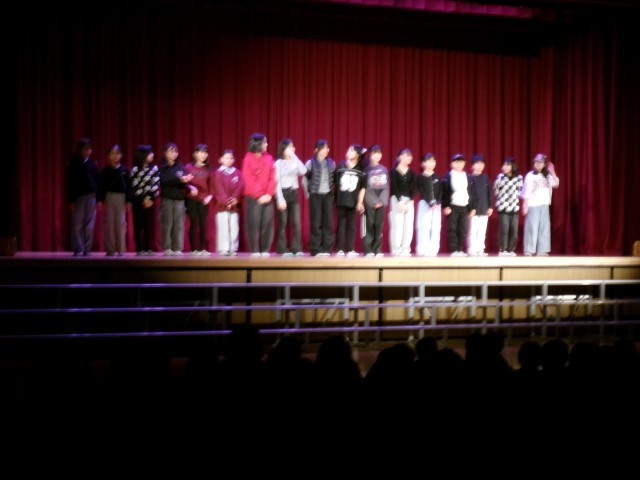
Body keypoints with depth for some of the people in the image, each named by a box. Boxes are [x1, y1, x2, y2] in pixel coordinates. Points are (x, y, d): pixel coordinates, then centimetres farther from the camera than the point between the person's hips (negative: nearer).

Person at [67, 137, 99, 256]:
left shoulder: (93, 164, 7)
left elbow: (98, 181, 8)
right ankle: (78, 249, 2)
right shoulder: (73, 164, 1)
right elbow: (70, 183, -1)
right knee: (77, 224, -3)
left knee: (89, 225, 1)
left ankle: (87, 249, 6)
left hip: (92, 196, 2)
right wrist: (71, 200, -6)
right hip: (78, 196, -2)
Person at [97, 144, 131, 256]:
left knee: (121, 223, 0)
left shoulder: (125, 170, 2)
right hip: (109, 197, 0)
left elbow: (129, 186, 1)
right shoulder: (105, 170, 2)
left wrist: (129, 200, -4)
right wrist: (100, 200, -7)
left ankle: (121, 249, 4)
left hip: (122, 198, 0)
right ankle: (110, 249, 5)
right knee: (109, 223, 1)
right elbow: (101, 185, 1)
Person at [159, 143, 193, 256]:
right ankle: (167, 249, 2)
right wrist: (179, 179, -24)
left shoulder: (181, 167, 13)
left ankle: (177, 249, 1)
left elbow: (185, 181, 1)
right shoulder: (162, 168, 4)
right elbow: (165, 181, -12)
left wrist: (186, 180, -24)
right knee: (167, 224, -2)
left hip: (180, 198, 2)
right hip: (167, 199, -2)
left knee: (179, 224, -1)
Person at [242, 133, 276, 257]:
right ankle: (254, 250, 2)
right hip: (253, 198, -3)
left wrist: (269, 194, -7)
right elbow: (248, 180, -7)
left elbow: (272, 177, 5)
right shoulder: (248, 159, -2)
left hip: (267, 197, 3)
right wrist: (259, 196, -12)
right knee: (253, 224, -4)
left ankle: (265, 250, 7)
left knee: (267, 223, 1)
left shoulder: (269, 158, 9)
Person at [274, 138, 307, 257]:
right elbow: (277, 182, -7)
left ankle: (297, 249, 2)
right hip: (283, 193, -4)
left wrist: (295, 157, -8)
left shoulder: (295, 162, 11)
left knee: (296, 223, -1)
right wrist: (280, 199, -14)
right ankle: (283, 250, 3)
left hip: (294, 194, 4)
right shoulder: (278, 163, -3)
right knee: (283, 223, -1)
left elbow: (303, 171, -9)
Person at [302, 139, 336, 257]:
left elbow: (334, 179, 11)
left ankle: (326, 249, 6)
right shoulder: (311, 163, -4)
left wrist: (333, 191, 3)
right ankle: (316, 249, 1)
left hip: (328, 195, 3)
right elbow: (304, 179, 0)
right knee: (316, 223, -2)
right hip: (315, 195, -3)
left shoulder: (331, 163, 6)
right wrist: (307, 193, -2)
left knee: (328, 222, 1)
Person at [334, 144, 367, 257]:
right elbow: (334, 183, 5)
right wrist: (333, 198, 1)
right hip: (341, 200, 1)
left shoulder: (361, 170, 0)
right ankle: (340, 249, 7)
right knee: (341, 225, 4)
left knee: (352, 226, 2)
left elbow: (363, 188, 1)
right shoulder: (341, 166, 3)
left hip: (353, 202, -1)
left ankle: (350, 249, 7)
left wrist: (360, 202, -5)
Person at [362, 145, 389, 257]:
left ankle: (377, 250, 6)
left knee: (379, 225, 2)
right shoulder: (367, 169, 1)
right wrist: (375, 202, -13)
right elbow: (365, 188, -5)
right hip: (370, 202, -3)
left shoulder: (384, 170, 13)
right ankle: (368, 250, -4)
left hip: (381, 202, 3)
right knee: (369, 225, -7)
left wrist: (382, 201, -7)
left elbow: (386, 187, 8)